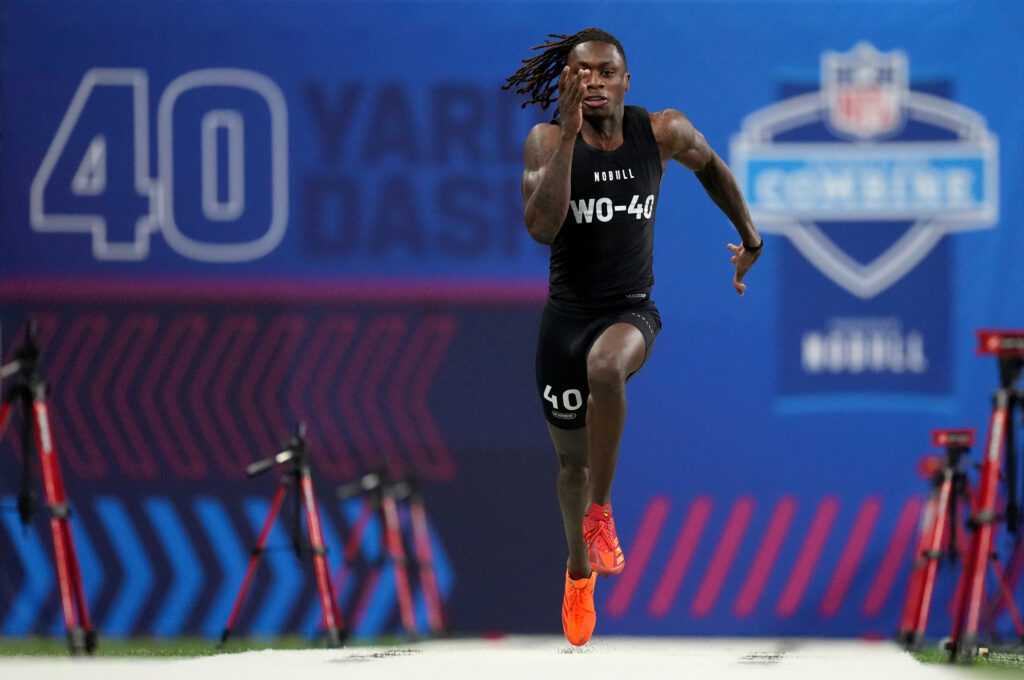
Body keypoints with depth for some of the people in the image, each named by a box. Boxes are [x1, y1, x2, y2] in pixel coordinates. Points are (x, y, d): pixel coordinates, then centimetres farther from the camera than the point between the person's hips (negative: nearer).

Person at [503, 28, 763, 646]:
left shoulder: (664, 133, -6)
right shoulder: (548, 141, -11)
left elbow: (710, 165, 16)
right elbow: (542, 227, -27)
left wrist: (750, 237, 24)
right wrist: (569, 133, -29)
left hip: (632, 311, -1)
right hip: (567, 312, 1)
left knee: (605, 366, -38)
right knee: (572, 459, 15)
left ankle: (600, 514, -20)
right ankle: (580, 570, 42)